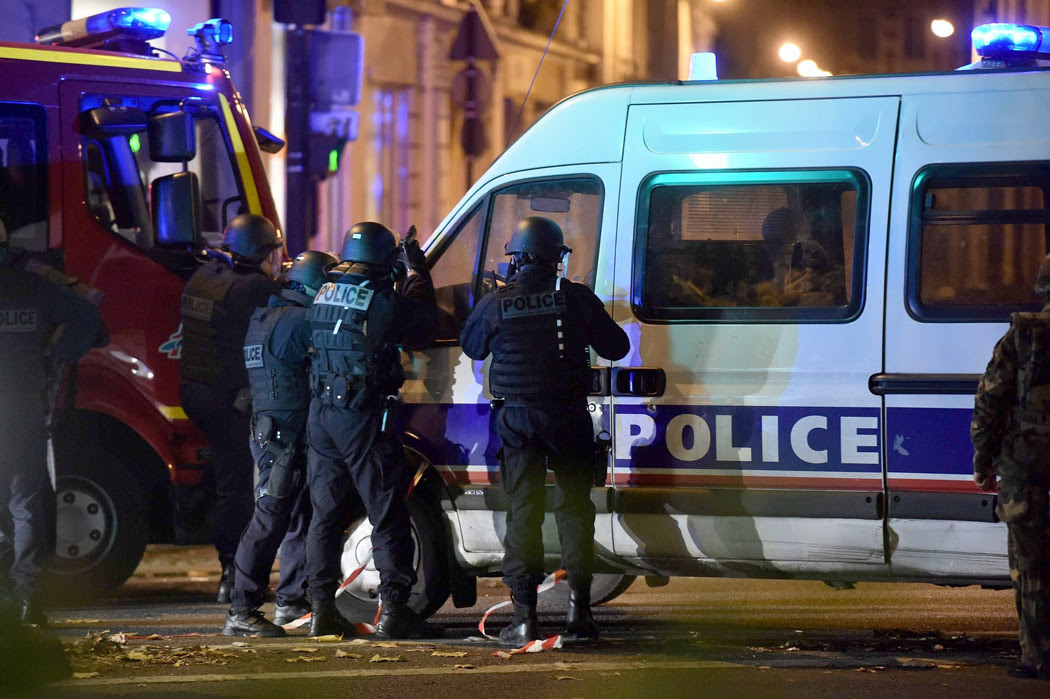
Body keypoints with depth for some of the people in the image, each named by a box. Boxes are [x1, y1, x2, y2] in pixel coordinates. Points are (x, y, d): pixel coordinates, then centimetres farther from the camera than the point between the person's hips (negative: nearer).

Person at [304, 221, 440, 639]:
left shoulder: (322, 299, 8)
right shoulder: (385, 303, -11)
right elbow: (425, 328, 2)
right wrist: (417, 272, 13)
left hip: (321, 413, 6)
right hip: (363, 417, -6)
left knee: (325, 514, 12)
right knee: (387, 515, -1)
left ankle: (322, 609, 10)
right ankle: (394, 610, -4)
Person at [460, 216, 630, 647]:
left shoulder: (496, 304, -4)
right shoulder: (577, 298, -4)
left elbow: (471, 346, 14)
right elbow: (616, 347, 4)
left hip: (518, 418, 0)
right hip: (568, 417, 0)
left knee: (523, 511, 4)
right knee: (574, 506, 10)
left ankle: (524, 618, -1)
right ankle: (578, 610, 6)